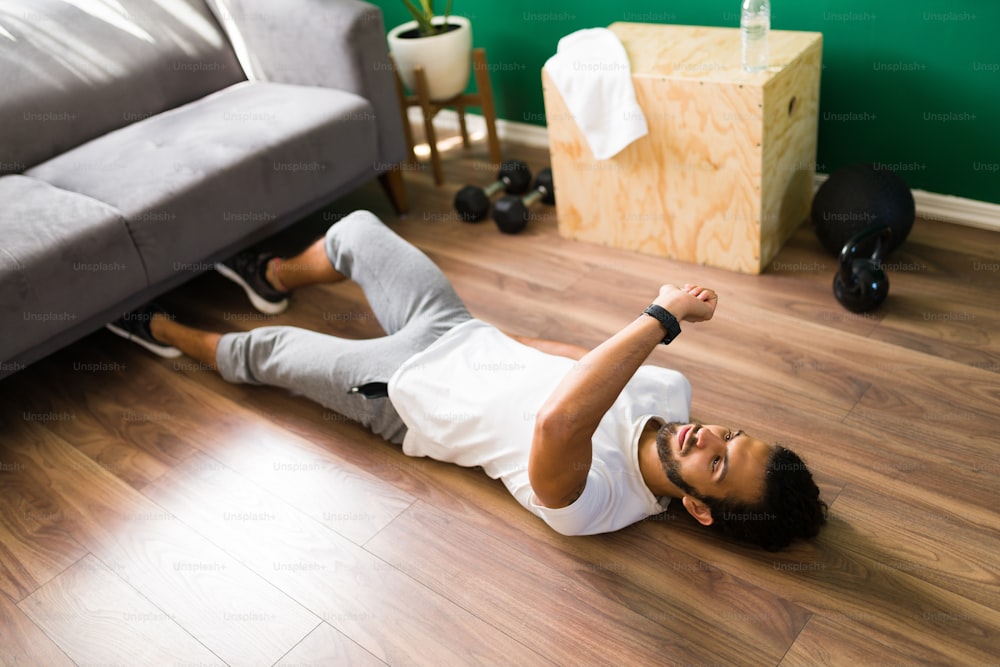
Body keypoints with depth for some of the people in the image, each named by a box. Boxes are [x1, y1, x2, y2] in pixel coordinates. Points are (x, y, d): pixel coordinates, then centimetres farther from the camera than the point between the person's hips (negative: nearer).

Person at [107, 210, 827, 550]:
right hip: (464, 332, 7)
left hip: (402, 390, -6)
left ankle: (166, 332, 47)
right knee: (356, 228, 17)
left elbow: (558, 420, -59)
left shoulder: (593, 505, -37)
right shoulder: (672, 389, -16)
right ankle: (275, 279, 51)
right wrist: (502, 335, 8)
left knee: (264, 351, 12)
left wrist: (661, 316, -53)